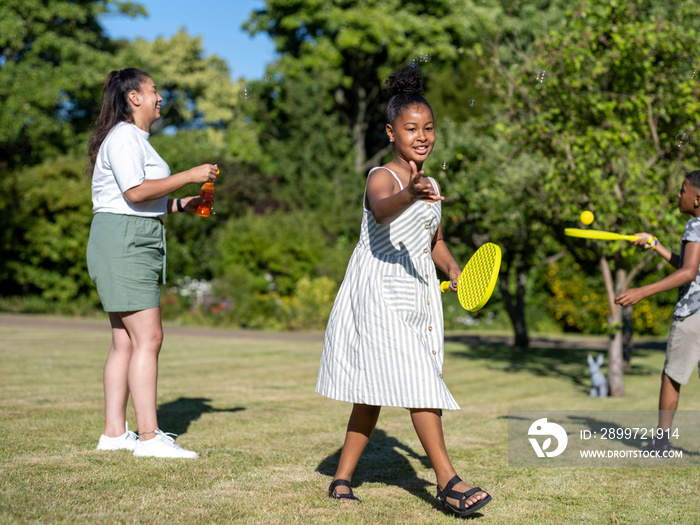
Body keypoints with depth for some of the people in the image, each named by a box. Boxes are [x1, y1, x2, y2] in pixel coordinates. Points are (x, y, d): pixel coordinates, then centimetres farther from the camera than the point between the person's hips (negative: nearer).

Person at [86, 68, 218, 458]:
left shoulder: (136, 139, 23)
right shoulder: (123, 137, -10)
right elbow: (135, 192, -21)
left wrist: (180, 205, 16)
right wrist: (189, 176, -16)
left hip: (138, 243, 11)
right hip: (124, 241, -11)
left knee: (126, 340, 8)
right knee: (148, 337, -13)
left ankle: (114, 432, 11)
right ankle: (149, 437, -12)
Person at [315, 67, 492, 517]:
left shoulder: (431, 186, 15)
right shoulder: (382, 177, -10)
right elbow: (382, 211, -35)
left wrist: (453, 269, 7)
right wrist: (408, 195, -56)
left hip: (417, 295, 8)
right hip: (379, 293, -8)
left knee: (374, 391, 10)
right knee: (420, 381, -17)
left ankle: (342, 479, 17)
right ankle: (448, 481, -16)